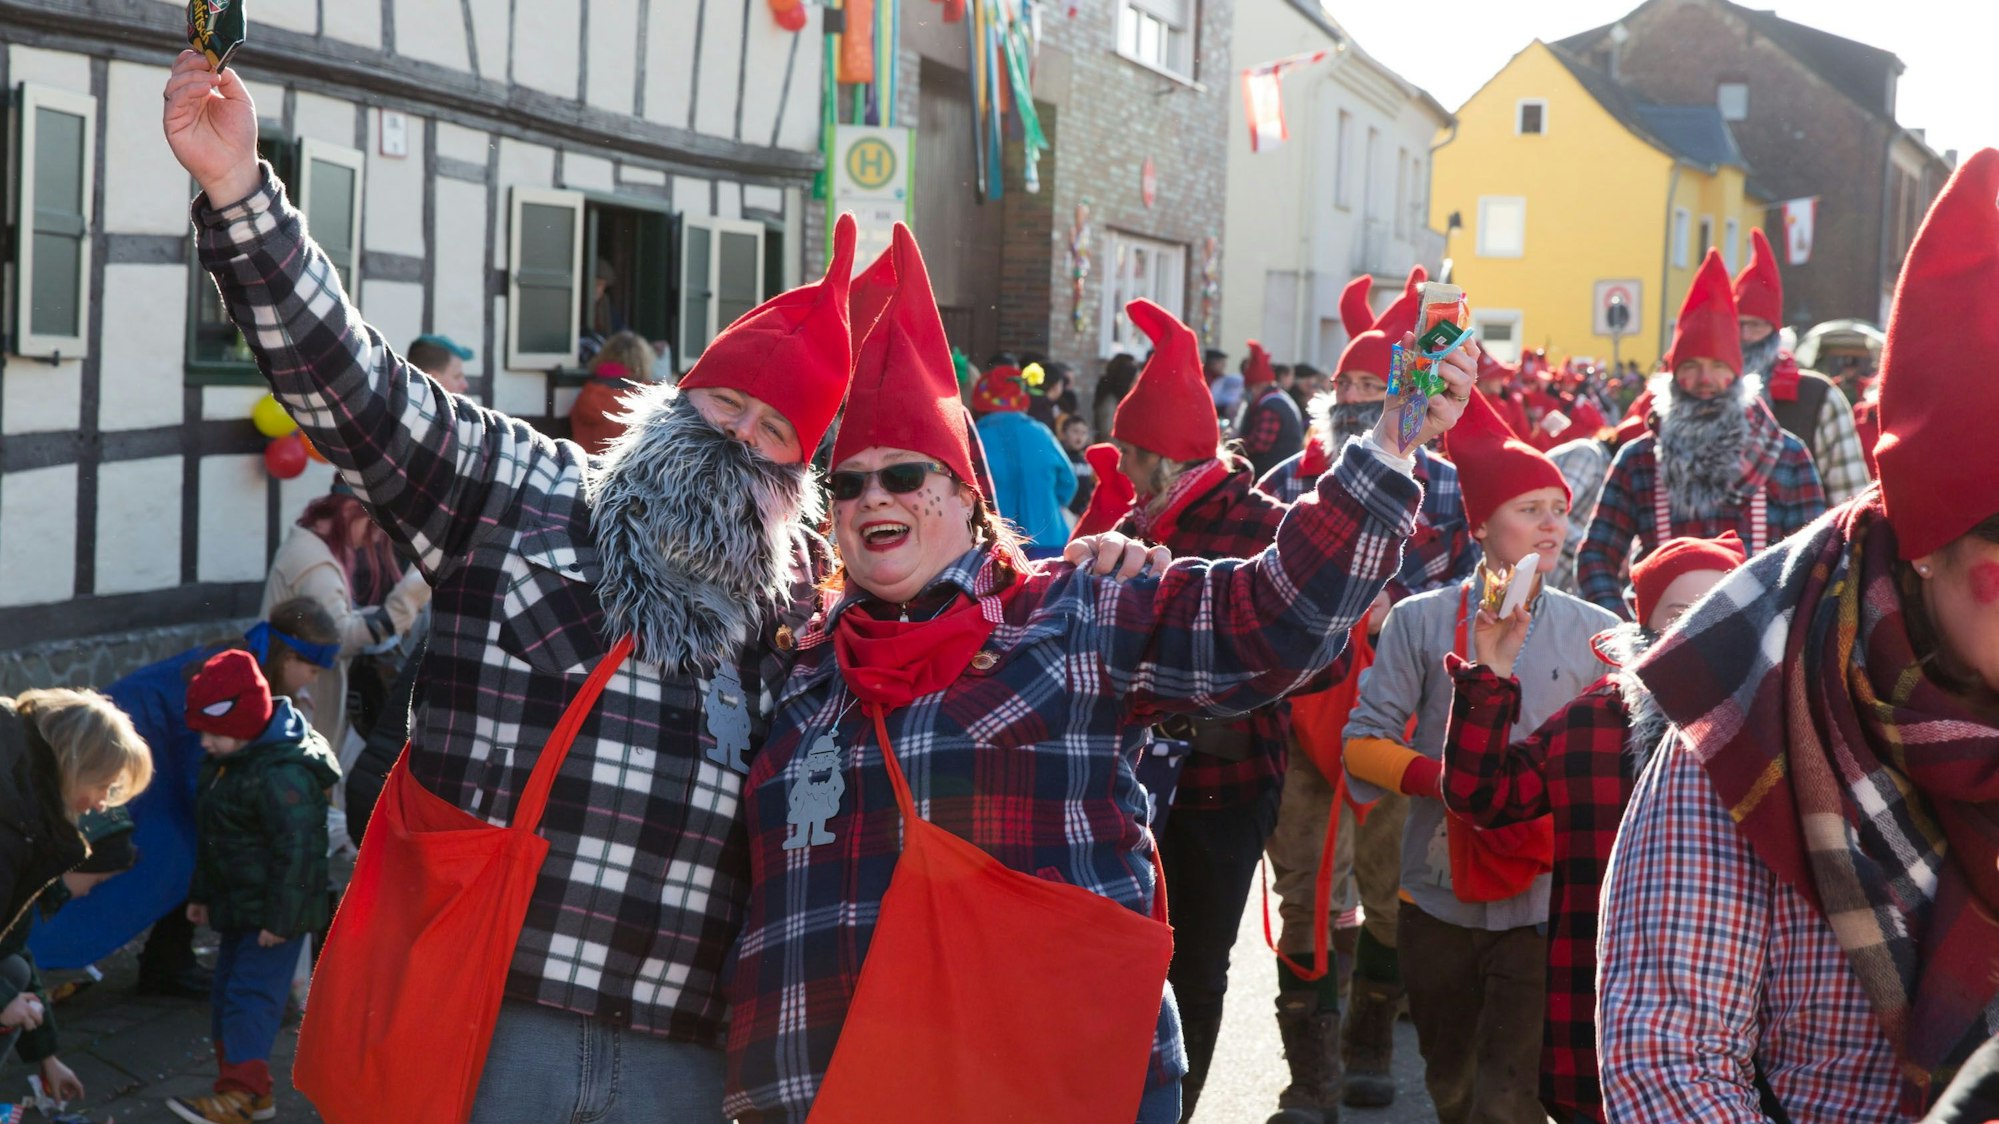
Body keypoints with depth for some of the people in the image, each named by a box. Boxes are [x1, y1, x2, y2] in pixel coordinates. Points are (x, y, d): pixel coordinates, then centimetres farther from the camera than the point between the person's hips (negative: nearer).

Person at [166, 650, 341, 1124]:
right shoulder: (225, 765, 10)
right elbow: (213, 839, 21)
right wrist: (202, 894, 24)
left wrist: (280, 918, -24)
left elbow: (295, 849, -26)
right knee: (228, 993, 14)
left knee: (251, 995, -12)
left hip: (273, 912, -11)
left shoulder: (282, 774, -24)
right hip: (238, 908, 11)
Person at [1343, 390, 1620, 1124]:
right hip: (1438, 896, 1)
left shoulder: (1595, 633, 1)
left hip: (1546, 900, -1)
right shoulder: (1422, 620, -2)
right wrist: (1445, 778, -19)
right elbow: (1364, 743, -3)